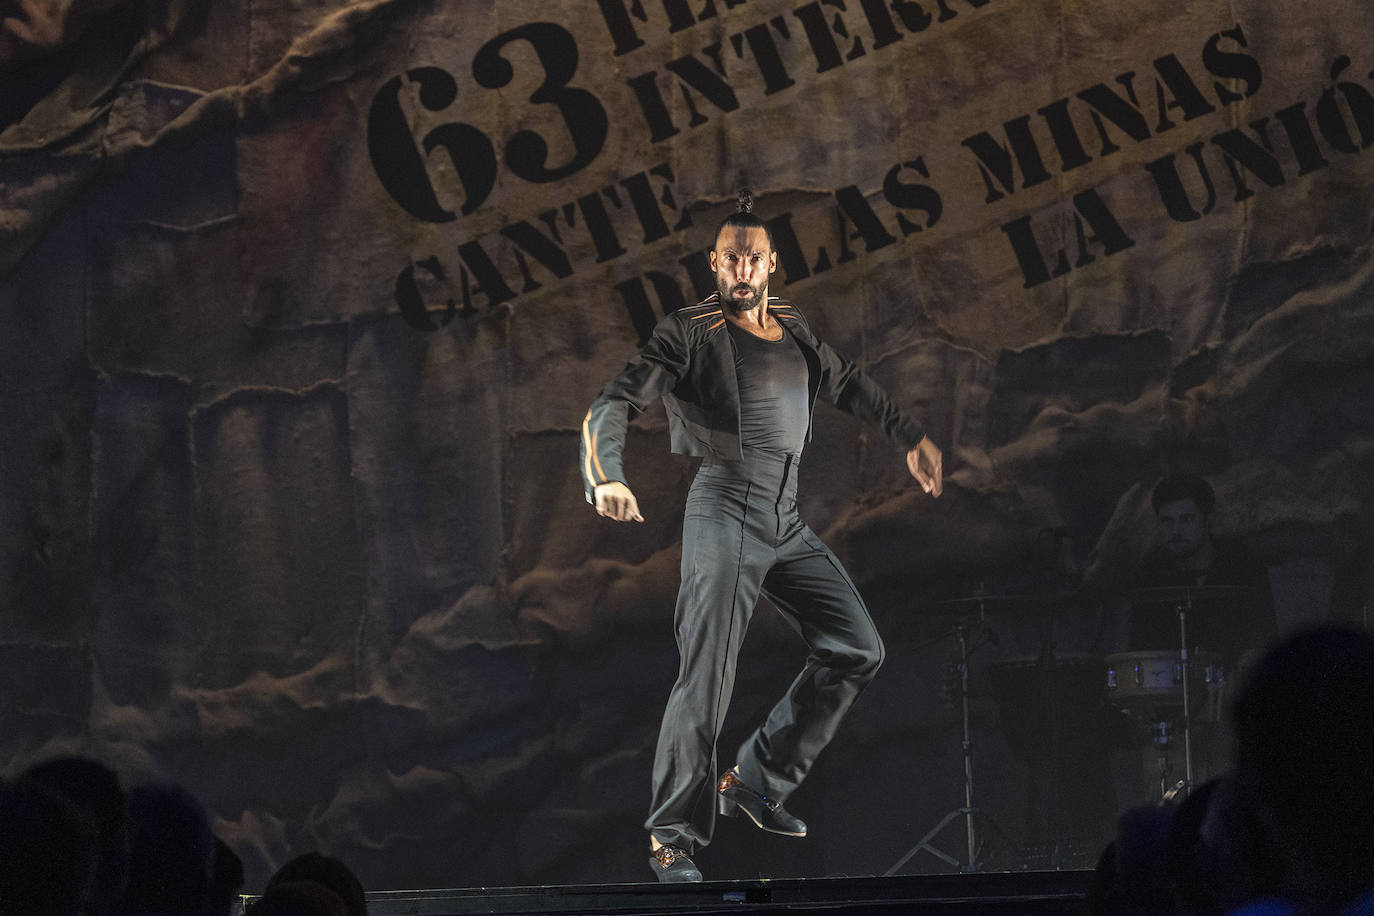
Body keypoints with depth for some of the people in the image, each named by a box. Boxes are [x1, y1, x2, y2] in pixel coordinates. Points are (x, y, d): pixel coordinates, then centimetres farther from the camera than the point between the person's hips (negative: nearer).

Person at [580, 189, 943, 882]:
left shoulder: (791, 330, 15)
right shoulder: (689, 333, -4)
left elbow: (845, 384, 32)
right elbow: (615, 404, -14)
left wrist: (910, 437, 36)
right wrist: (607, 476, -32)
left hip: (787, 525, 7)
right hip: (724, 515, -7)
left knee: (857, 650, 5)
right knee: (707, 675, -14)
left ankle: (756, 780, 13)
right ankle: (673, 837, -9)